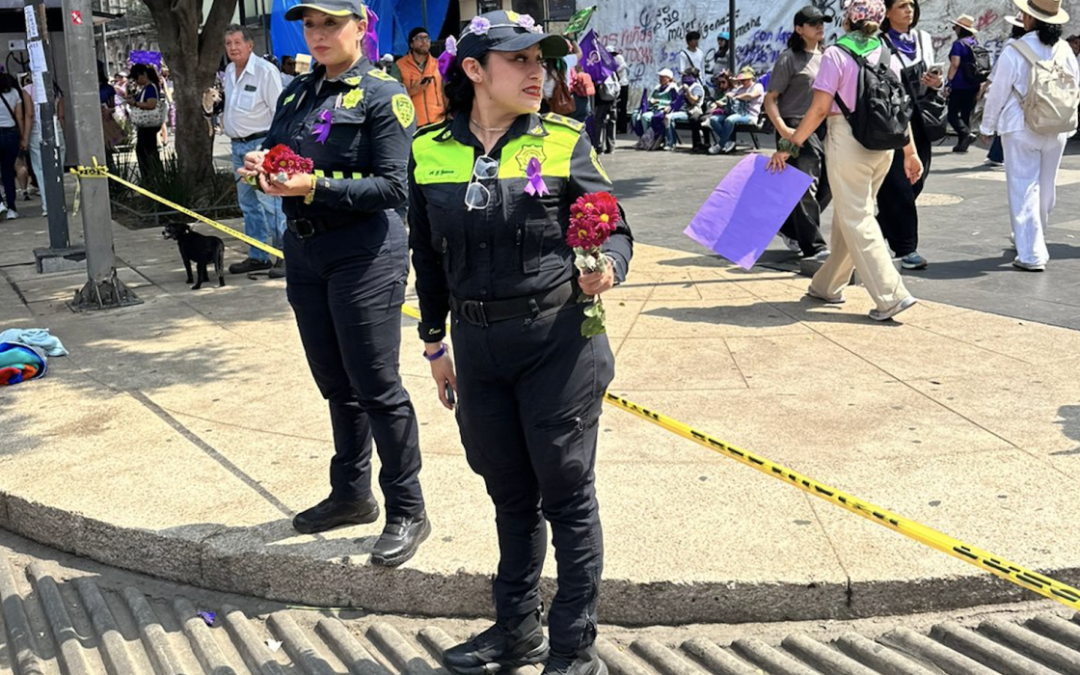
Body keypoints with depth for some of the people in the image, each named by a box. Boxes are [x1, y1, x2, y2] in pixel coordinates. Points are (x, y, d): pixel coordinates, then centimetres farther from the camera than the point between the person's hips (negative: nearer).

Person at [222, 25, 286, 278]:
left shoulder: (265, 71, -14)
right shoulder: (229, 71, 11)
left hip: (261, 143, -9)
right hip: (238, 144, 9)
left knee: (270, 202, -12)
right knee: (248, 204, 13)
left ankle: (285, 256, -6)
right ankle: (257, 256, 22)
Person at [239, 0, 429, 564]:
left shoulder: (382, 95, -8)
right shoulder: (297, 94, 13)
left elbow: (392, 187, -14)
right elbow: (274, 153, 18)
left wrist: (316, 186, -23)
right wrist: (261, 168, -6)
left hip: (365, 253, -7)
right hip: (304, 250, 7)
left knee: (376, 387, -2)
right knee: (334, 384, 16)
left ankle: (407, 512, 11)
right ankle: (351, 494, 31)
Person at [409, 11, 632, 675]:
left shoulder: (564, 140, -5)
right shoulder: (430, 149, 3)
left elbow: (612, 227, -3)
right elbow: (429, 255, 12)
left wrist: (604, 267, -25)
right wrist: (435, 342, 15)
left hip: (557, 338, -3)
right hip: (477, 345, 4)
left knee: (567, 495, 5)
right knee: (510, 493, 17)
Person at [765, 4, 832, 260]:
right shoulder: (789, 58, -4)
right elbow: (770, 98, -7)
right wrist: (782, 129, -21)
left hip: (824, 127, 7)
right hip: (797, 128, -7)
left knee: (828, 184, 8)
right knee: (805, 187, -8)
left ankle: (790, 228, 26)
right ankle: (813, 246, -5)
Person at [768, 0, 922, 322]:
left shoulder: (836, 54, -9)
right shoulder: (887, 54, 7)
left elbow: (820, 108, -13)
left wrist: (789, 146, -8)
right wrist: (910, 151, 12)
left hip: (847, 140, -6)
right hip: (882, 145, 6)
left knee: (857, 220, -2)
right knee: (846, 215, 17)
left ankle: (891, 296, -9)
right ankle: (828, 286, 28)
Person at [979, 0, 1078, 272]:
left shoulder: (1014, 53, -14)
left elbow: (997, 94, -9)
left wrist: (987, 126, 4)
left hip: (1022, 130, -5)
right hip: (1056, 130, 5)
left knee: (1024, 190, -1)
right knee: (1046, 189, 17)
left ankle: (1032, 254, -5)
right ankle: (1032, 239, 35)